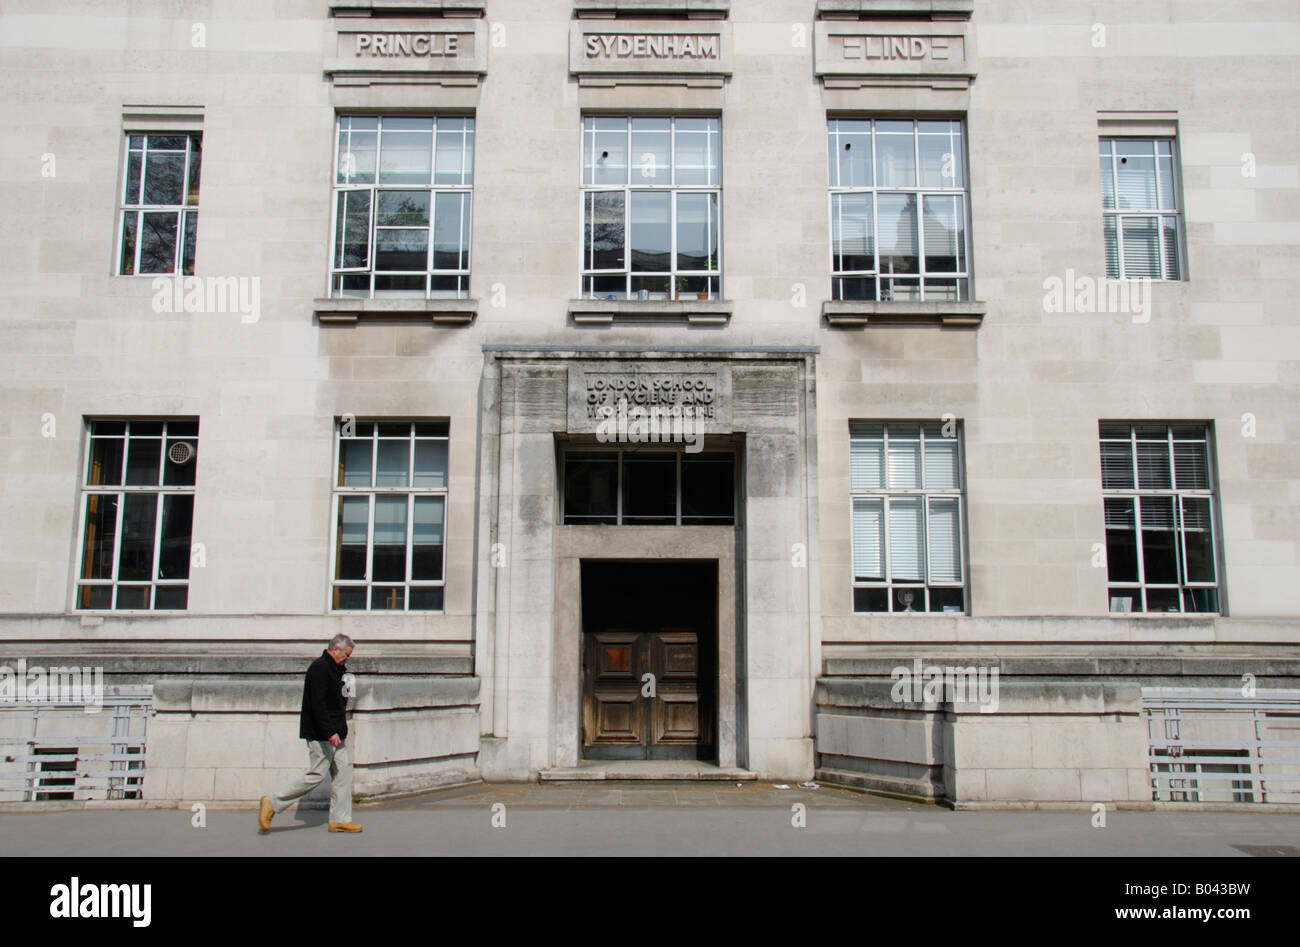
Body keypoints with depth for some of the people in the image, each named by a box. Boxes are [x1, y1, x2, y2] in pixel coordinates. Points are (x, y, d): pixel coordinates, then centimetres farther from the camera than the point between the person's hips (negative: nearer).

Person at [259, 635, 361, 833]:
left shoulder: (334, 669, 15)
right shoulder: (319, 668, -16)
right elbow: (318, 703, -23)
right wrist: (330, 732, -26)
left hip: (335, 733, 10)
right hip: (320, 734, -10)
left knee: (343, 771, 7)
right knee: (316, 775, -7)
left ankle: (340, 819, 12)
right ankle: (273, 803, 5)